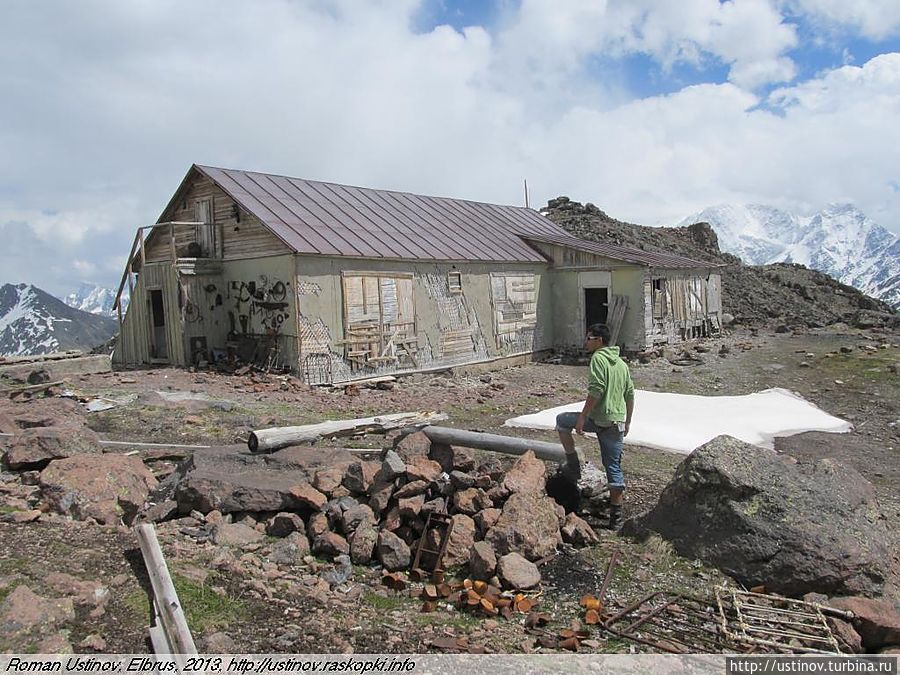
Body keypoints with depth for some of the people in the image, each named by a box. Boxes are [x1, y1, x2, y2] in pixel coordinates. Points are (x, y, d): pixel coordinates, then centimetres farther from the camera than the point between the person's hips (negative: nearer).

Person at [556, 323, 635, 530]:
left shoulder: (598, 358, -8)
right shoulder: (622, 364, 17)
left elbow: (596, 391, -19)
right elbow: (630, 395, 20)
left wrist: (582, 417, -17)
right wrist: (627, 422, 26)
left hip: (598, 419, -7)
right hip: (617, 422, 7)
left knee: (562, 420, 14)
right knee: (614, 467, 10)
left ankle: (573, 463, 14)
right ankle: (616, 515, 12)